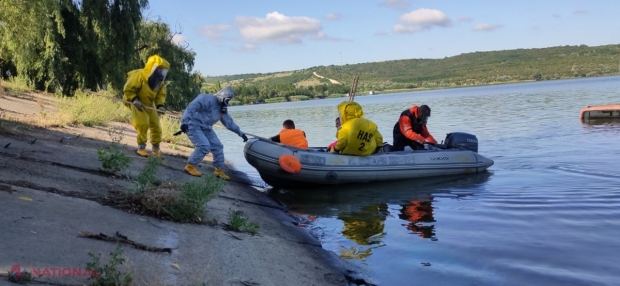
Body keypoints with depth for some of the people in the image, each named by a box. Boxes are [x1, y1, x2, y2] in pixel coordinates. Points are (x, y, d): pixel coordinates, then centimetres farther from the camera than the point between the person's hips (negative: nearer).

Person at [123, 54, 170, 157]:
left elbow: (161, 94, 5)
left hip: (149, 105, 7)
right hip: (137, 104, -7)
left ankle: (155, 148, 19)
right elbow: (128, 89, -18)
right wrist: (134, 100, -29)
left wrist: (160, 105, -12)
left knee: (156, 126, 6)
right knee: (143, 124, -21)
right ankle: (141, 148, -8)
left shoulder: (159, 82, -3)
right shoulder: (139, 76, -23)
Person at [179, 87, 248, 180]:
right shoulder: (208, 99, -18)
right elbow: (191, 108, -27)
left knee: (217, 146, 6)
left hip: (205, 128, 9)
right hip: (193, 125, -9)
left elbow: (229, 122, 21)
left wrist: (240, 133, 20)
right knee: (204, 146, -24)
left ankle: (219, 170, 19)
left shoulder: (222, 109, 11)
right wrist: (185, 121, -38)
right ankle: (190, 166, -10)